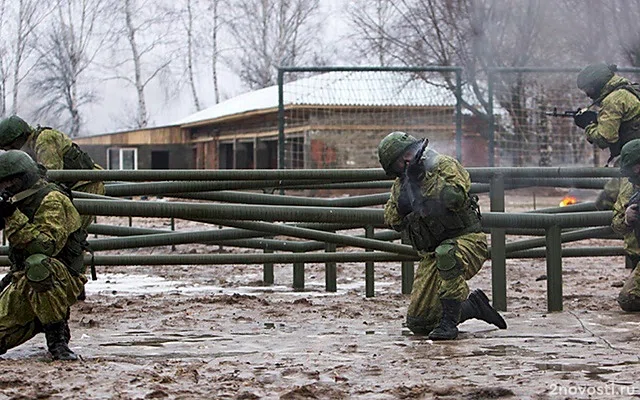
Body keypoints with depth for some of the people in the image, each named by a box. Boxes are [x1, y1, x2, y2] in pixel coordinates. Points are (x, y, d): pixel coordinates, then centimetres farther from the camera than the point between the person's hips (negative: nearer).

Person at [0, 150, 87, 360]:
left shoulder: (50, 199, -16)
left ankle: (57, 337, -31)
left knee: (37, 264, -41)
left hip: (64, 278, -8)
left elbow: (48, 245, -28)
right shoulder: (18, 201, 11)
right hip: (24, 280, 8)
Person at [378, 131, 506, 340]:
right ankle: (474, 306, 22)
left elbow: (457, 197, -28)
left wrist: (422, 178, -25)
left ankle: (449, 322, -33)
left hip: (465, 239, -7)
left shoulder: (444, 166, -10)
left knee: (446, 254, -44)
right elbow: (393, 221, 5)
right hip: (431, 257, 7)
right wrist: (403, 199, -13)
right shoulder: (401, 183, 10)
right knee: (418, 324, 2)